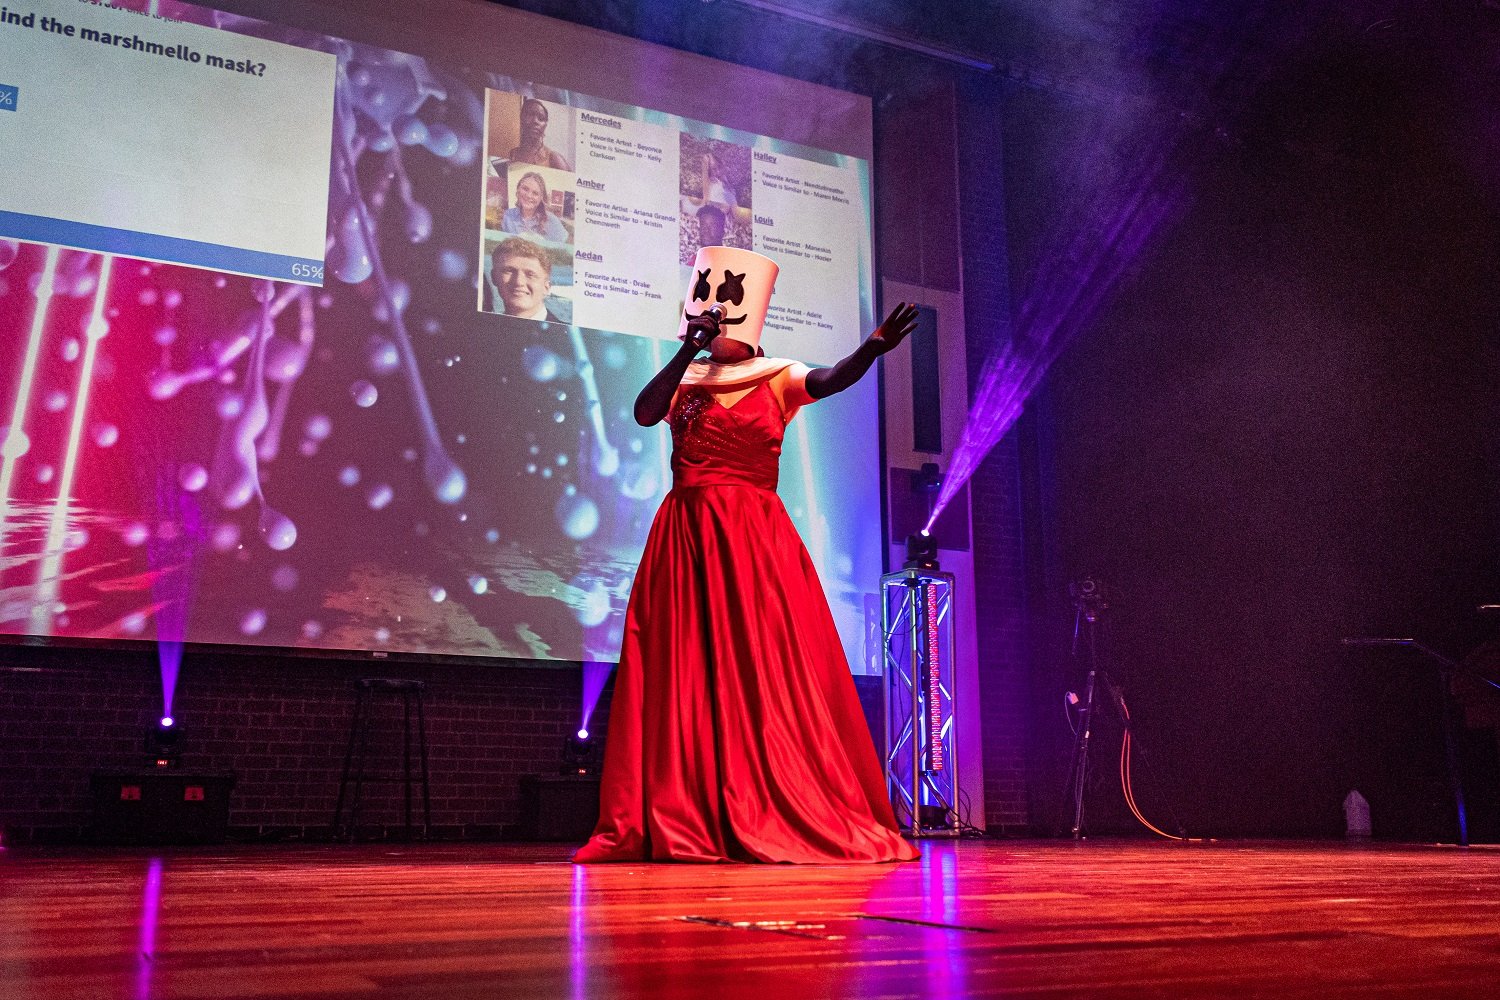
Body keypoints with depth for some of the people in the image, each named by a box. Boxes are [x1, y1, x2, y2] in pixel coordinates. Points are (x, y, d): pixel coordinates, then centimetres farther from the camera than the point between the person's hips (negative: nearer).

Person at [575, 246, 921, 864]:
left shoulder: (778, 379, 4)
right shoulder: (685, 380, 11)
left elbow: (831, 380, -15)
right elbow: (644, 413, -8)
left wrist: (875, 347, -34)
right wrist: (692, 348, -8)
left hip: (755, 543, -2)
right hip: (685, 541, 2)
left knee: (765, 677, -4)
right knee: (686, 677, 2)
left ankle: (788, 820, 1)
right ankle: (679, 822, 8)